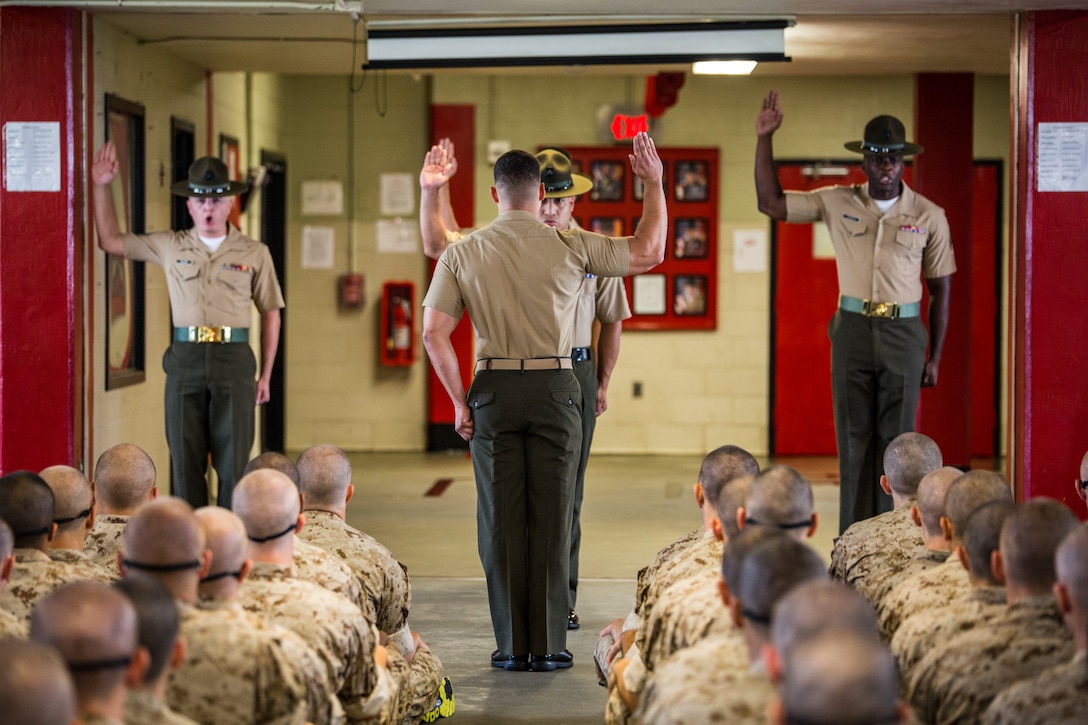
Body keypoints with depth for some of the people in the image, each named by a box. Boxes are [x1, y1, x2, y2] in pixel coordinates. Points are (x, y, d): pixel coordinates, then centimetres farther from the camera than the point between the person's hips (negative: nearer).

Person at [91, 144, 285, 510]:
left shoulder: (254, 253, 4)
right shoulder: (171, 246, 9)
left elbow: (270, 314, 10)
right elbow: (110, 240, 16)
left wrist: (266, 375, 7)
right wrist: (101, 186, 6)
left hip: (234, 359, -1)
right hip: (184, 359, 2)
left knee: (233, 462, -2)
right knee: (186, 459, 3)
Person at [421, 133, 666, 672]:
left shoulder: (462, 253, 1)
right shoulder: (570, 247, -2)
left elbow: (434, 332, -4)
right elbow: (649, 253, 6)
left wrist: (459, 402, 3)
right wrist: (654, 183, 15)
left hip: (493, 391, 1)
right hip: (555, 388, -1)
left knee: (501, 519, 5)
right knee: (551, 518, 3)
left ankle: (512, 646, 8)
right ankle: (548, 646, 5)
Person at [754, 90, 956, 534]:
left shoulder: (929, 216, 1)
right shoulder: (837, 203, 3)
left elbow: (940, 289, 6)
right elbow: (770, 203, 3)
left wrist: (935, 357, 4)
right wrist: (764, 139, -4)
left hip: (904, 334, -1)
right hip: (852, 331, 1)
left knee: (897, 441, 0)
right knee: (854, 441, 3)